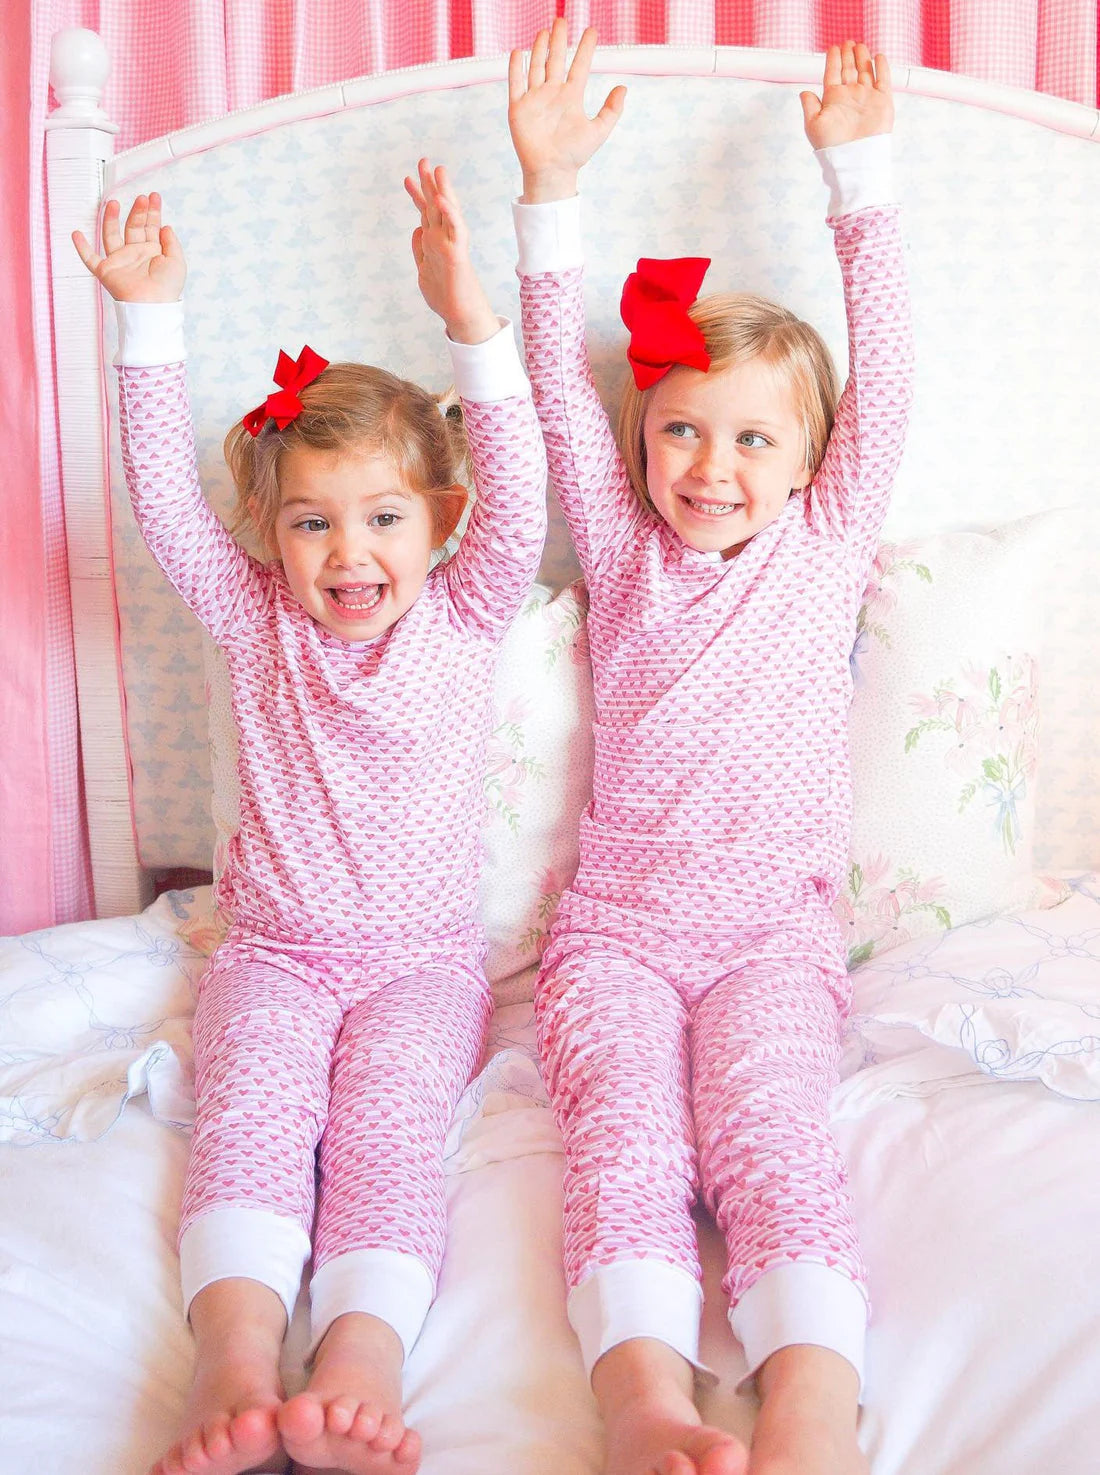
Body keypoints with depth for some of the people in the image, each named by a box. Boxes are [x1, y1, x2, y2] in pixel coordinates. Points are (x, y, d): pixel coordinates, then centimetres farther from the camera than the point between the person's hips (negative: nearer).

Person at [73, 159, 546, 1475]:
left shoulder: (464, 616, 3)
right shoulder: (258, 624, 6)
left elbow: (517, 493, -13)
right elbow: (165, 503, -4)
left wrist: (466, 313, -24)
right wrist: (151, 317, -12)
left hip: (423, 958, -1)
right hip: (275, 950, 1)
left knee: (388, 1115, -26)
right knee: (251, 1108, -25)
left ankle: (362, 1356, -42)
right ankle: (235, 1358, -41)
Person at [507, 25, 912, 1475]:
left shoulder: (826, 546, 14)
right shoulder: (626, 552, 15)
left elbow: (882, 374, 7)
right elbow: (562, 389, 6)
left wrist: (861, 171, 6)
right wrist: (552, 189, -2)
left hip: (772, 926, 0)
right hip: (617, 920, 1)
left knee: (770, 1126, -27)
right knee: (624, 1129, -26)